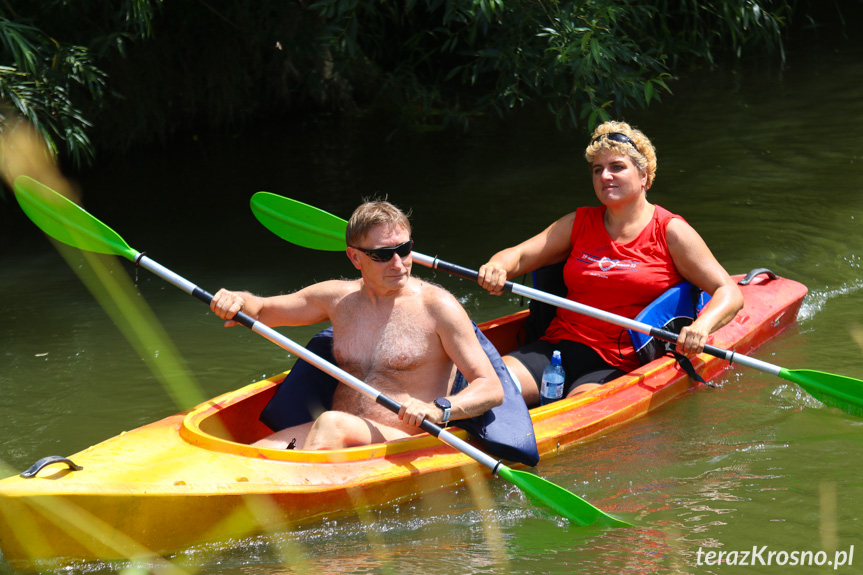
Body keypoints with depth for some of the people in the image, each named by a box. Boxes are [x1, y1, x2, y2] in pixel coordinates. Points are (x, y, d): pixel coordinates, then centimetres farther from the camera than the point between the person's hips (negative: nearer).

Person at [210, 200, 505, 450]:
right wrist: (237, 301, -1)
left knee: (332, 425, -36)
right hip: (337, 437, 5)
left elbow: (492, 389, -7)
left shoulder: (436, 306, -2)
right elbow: (261, 310, 24)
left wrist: (439, 409, -27)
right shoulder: (339, 297, 13)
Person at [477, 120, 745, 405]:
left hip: (619, 366, -4)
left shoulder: (670, 232, 2)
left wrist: (702, 326, -26)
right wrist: (497, 268, -15)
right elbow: (518, 256, 11)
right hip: (558, 346, 5)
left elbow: (730, 294, -4)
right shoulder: (578, 224, 16)